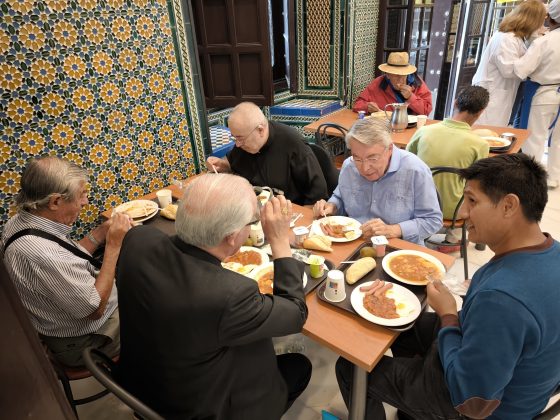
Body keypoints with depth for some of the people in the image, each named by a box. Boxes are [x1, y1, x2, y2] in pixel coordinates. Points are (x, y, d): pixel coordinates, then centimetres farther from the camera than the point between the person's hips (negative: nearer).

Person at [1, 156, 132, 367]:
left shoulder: (21, 222, -8)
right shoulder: (40, 254, -38)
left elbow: (71, 260, 4)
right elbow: (95, 308, -29)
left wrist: (101, 232, -10)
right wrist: (114, 245, -27)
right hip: (83, 342, -9)